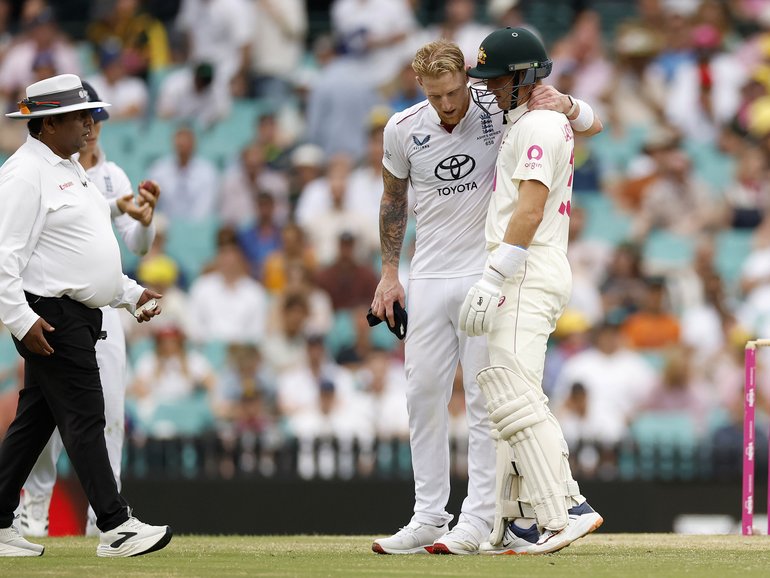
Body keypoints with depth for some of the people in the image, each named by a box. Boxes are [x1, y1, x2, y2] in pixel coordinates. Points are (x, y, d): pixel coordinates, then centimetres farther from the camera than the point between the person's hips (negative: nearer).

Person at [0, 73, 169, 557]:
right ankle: (115, 526, -10)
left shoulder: (71, 171, 20)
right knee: (84, 417, -10)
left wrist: (130, 293, 20)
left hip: (79, 315, 10)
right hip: (49, 317, -10)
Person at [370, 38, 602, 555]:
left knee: (485, 397, -6)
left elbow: (593, 125, -10)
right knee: (423, 393, 4)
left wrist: (565, 103, -32)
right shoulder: (403, 129, -2)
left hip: (487, 273, -4)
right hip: (428, 277, 4)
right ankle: (429, 517, 11)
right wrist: (389, 272, 12)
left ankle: (478, 519, -4)